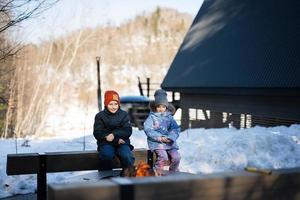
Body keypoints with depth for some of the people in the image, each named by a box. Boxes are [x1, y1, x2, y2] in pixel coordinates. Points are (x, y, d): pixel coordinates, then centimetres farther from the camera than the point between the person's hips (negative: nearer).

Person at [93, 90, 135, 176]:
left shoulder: (124, 115, 8)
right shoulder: (100, 116, 5)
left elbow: (128, 131, -2)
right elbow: (97, 133, -3)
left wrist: (114, 134, -21)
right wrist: (116, 140, -12)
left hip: (122, 143, 1)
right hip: (106, 143, -1)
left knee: (127, 156, -28)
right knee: (106, 156, -32)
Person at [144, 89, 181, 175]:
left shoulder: (169, 117, 13)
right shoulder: (152, 117, 3)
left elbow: (175, 129, 5)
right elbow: (148, 129, -9)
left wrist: (170, 138, -14)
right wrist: (159, 138, -17)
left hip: (169, 142, 4)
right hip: (156, 142, -4)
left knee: (176, 157, -14)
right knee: (163, 156, -27)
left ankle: (173, 173, 9)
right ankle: (158, 172, -5)